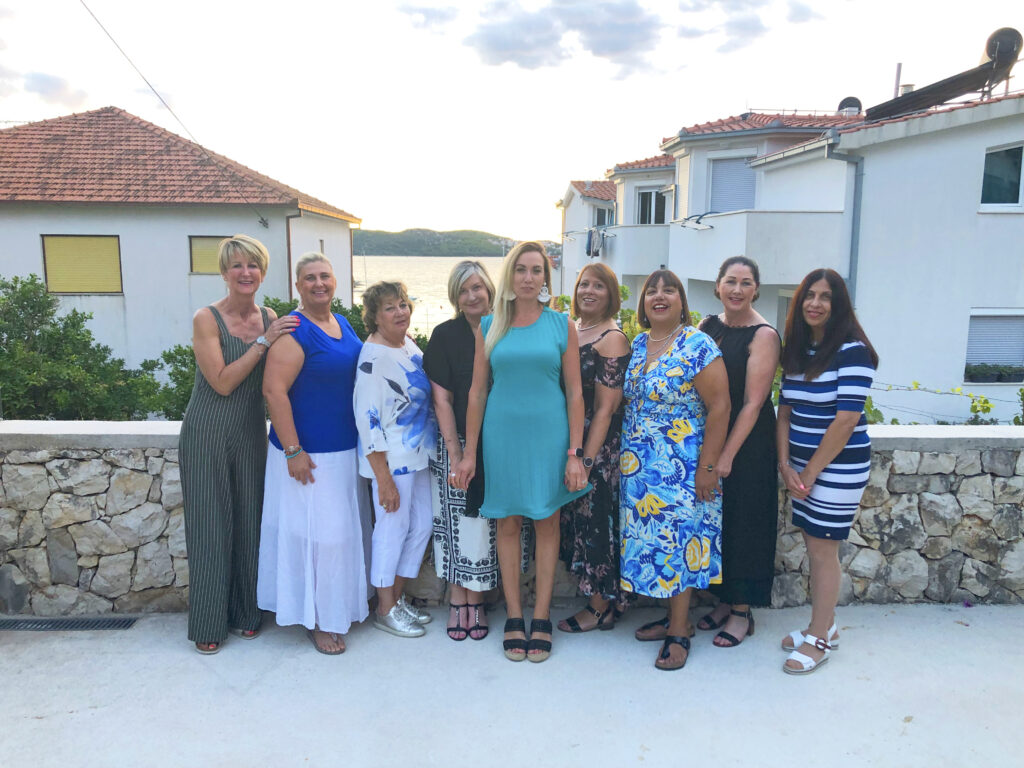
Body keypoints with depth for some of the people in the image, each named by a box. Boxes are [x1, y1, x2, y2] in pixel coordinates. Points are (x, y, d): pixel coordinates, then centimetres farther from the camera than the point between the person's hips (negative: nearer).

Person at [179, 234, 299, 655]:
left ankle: (244, 613, 26)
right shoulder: (207, 319, -10)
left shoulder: (270, 319, 4)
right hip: (208, 434, -4)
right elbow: (223, 382, -17)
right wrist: (264, 341, -20)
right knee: (210, 524, 3)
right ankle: (208, 624, 18)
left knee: (249, 521, 10)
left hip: (251, 434, 4)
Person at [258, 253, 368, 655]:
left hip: (345, 449, 8)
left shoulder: (344, 324, 9)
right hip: (309, 452, -8)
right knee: (313, 530, 1)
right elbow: (274, 390, -21)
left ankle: (336, 609, 33)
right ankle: (314, 620, 18)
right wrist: (293, 451, -23)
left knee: (340, 528, 16)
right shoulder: (295, 331, -15)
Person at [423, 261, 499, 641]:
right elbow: (441, 398, -6)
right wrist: (455, 453, -10)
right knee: (456, 520, 4)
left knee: (485, 522, 7)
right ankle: (458, 599, 19)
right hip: (456, 442, -2)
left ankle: (475, 600, 20)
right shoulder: (445, 336, -4)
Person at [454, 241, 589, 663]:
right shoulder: (489, 327, 4)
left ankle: (541, 617, 18)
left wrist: (575, 453, -5)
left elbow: (575, 392, 0)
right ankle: (513, 616, 20)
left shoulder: (562, 325, 1)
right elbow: (477, 391, 5)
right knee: (508, 523, 7)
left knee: (546, 522, 6)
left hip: (548, 434, -1)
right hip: (502, 434, 1)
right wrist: (469, 452, 3)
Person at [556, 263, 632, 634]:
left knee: (596, 518, 2)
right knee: (576, 517, 13)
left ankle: (602, 609, 18)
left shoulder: (612, 338, -11)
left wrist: (586, 460, -17)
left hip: (599, 448, -7)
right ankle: (595, 599, 28)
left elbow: (605, 407, -14)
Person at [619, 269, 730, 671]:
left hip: (681, 467, -6)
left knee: (678, 540, 0)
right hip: (639, 467, 7)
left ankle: (679, 631, 15)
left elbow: (719, 407, -14)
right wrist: (624, 457, 13)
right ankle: (674, 617, 28)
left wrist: (708, 467, -17)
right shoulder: (636, 346, 9)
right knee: (653, 537, 11)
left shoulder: (698, 346, -11)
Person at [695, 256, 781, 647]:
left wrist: (727, 454, -18)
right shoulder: (708, 326, 6)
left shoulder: (763, 335, -12)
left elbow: (752, 403, -16)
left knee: (742, 521, 4)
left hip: (747, 443, -6)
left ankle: (742, 612, 19)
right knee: (713, 519, 13)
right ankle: (723, 600, 29)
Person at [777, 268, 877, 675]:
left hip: (838, 465, -6)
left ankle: (819, 640, 15)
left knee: (823, 549, 1)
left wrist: (811, 471, -14)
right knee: (814, 546, 13)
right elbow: (785, 411, 8)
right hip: (804, 464, 6)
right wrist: (786, 465, -3)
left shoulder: (852, 351, -13)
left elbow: (847, 418, -17)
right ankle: (824, 626, 29)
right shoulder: (795, 350, 8)